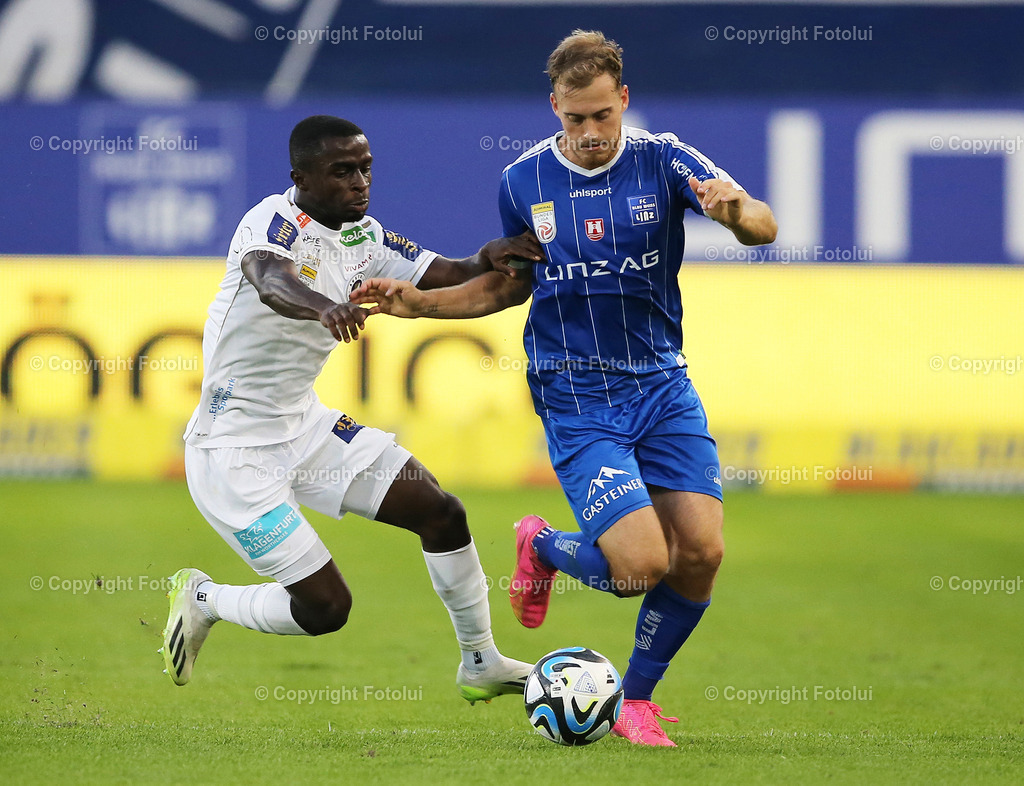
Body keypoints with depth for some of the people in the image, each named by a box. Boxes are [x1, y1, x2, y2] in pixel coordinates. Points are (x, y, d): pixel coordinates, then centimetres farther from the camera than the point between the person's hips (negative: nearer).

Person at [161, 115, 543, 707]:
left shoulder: (363, 238, 3)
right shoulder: (273, 220, -21)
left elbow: (449, 280, 3)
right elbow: (271, 281, -44)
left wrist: (489, 258, -21)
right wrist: (325, 307, -66)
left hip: (306, 427, 8)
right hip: (233, 452, -8)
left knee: (441, 513, 1)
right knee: (325, 607, -10)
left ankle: (482, 665, 19)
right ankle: (202, 600, 17)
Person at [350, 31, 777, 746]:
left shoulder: (663, 161, -6)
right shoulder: (524, 183, -2)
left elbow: (764, 229, -19)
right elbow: (509, 284, 15)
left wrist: (737, 210, -42)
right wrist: (417, 302, 2)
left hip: (662, 384, 2)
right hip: (575, 397, -2)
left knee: (701, 552, -8)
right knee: (640, 564, -17)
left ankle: (637, 699, 16)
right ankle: (542, 547, 17)